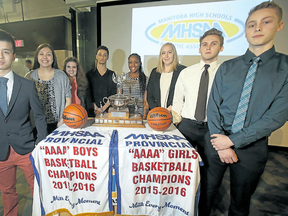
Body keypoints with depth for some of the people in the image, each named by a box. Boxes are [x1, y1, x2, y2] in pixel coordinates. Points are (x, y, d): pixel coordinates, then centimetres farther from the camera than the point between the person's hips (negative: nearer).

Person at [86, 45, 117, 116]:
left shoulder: (112, 74, 6)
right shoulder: (89, 74, 6)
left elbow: (113, 95, -1)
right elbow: (88, 95, 1)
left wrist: (103, 108, -12)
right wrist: (96, 108, -13)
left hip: (108, 109, 0)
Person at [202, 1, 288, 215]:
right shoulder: (226, 68, 2)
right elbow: (213, 107, -3)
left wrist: (233, 141, -16)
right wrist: (221, 144, -11)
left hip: (252, 147, 0)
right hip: (218, 141, 1)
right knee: (206, 192, 15)